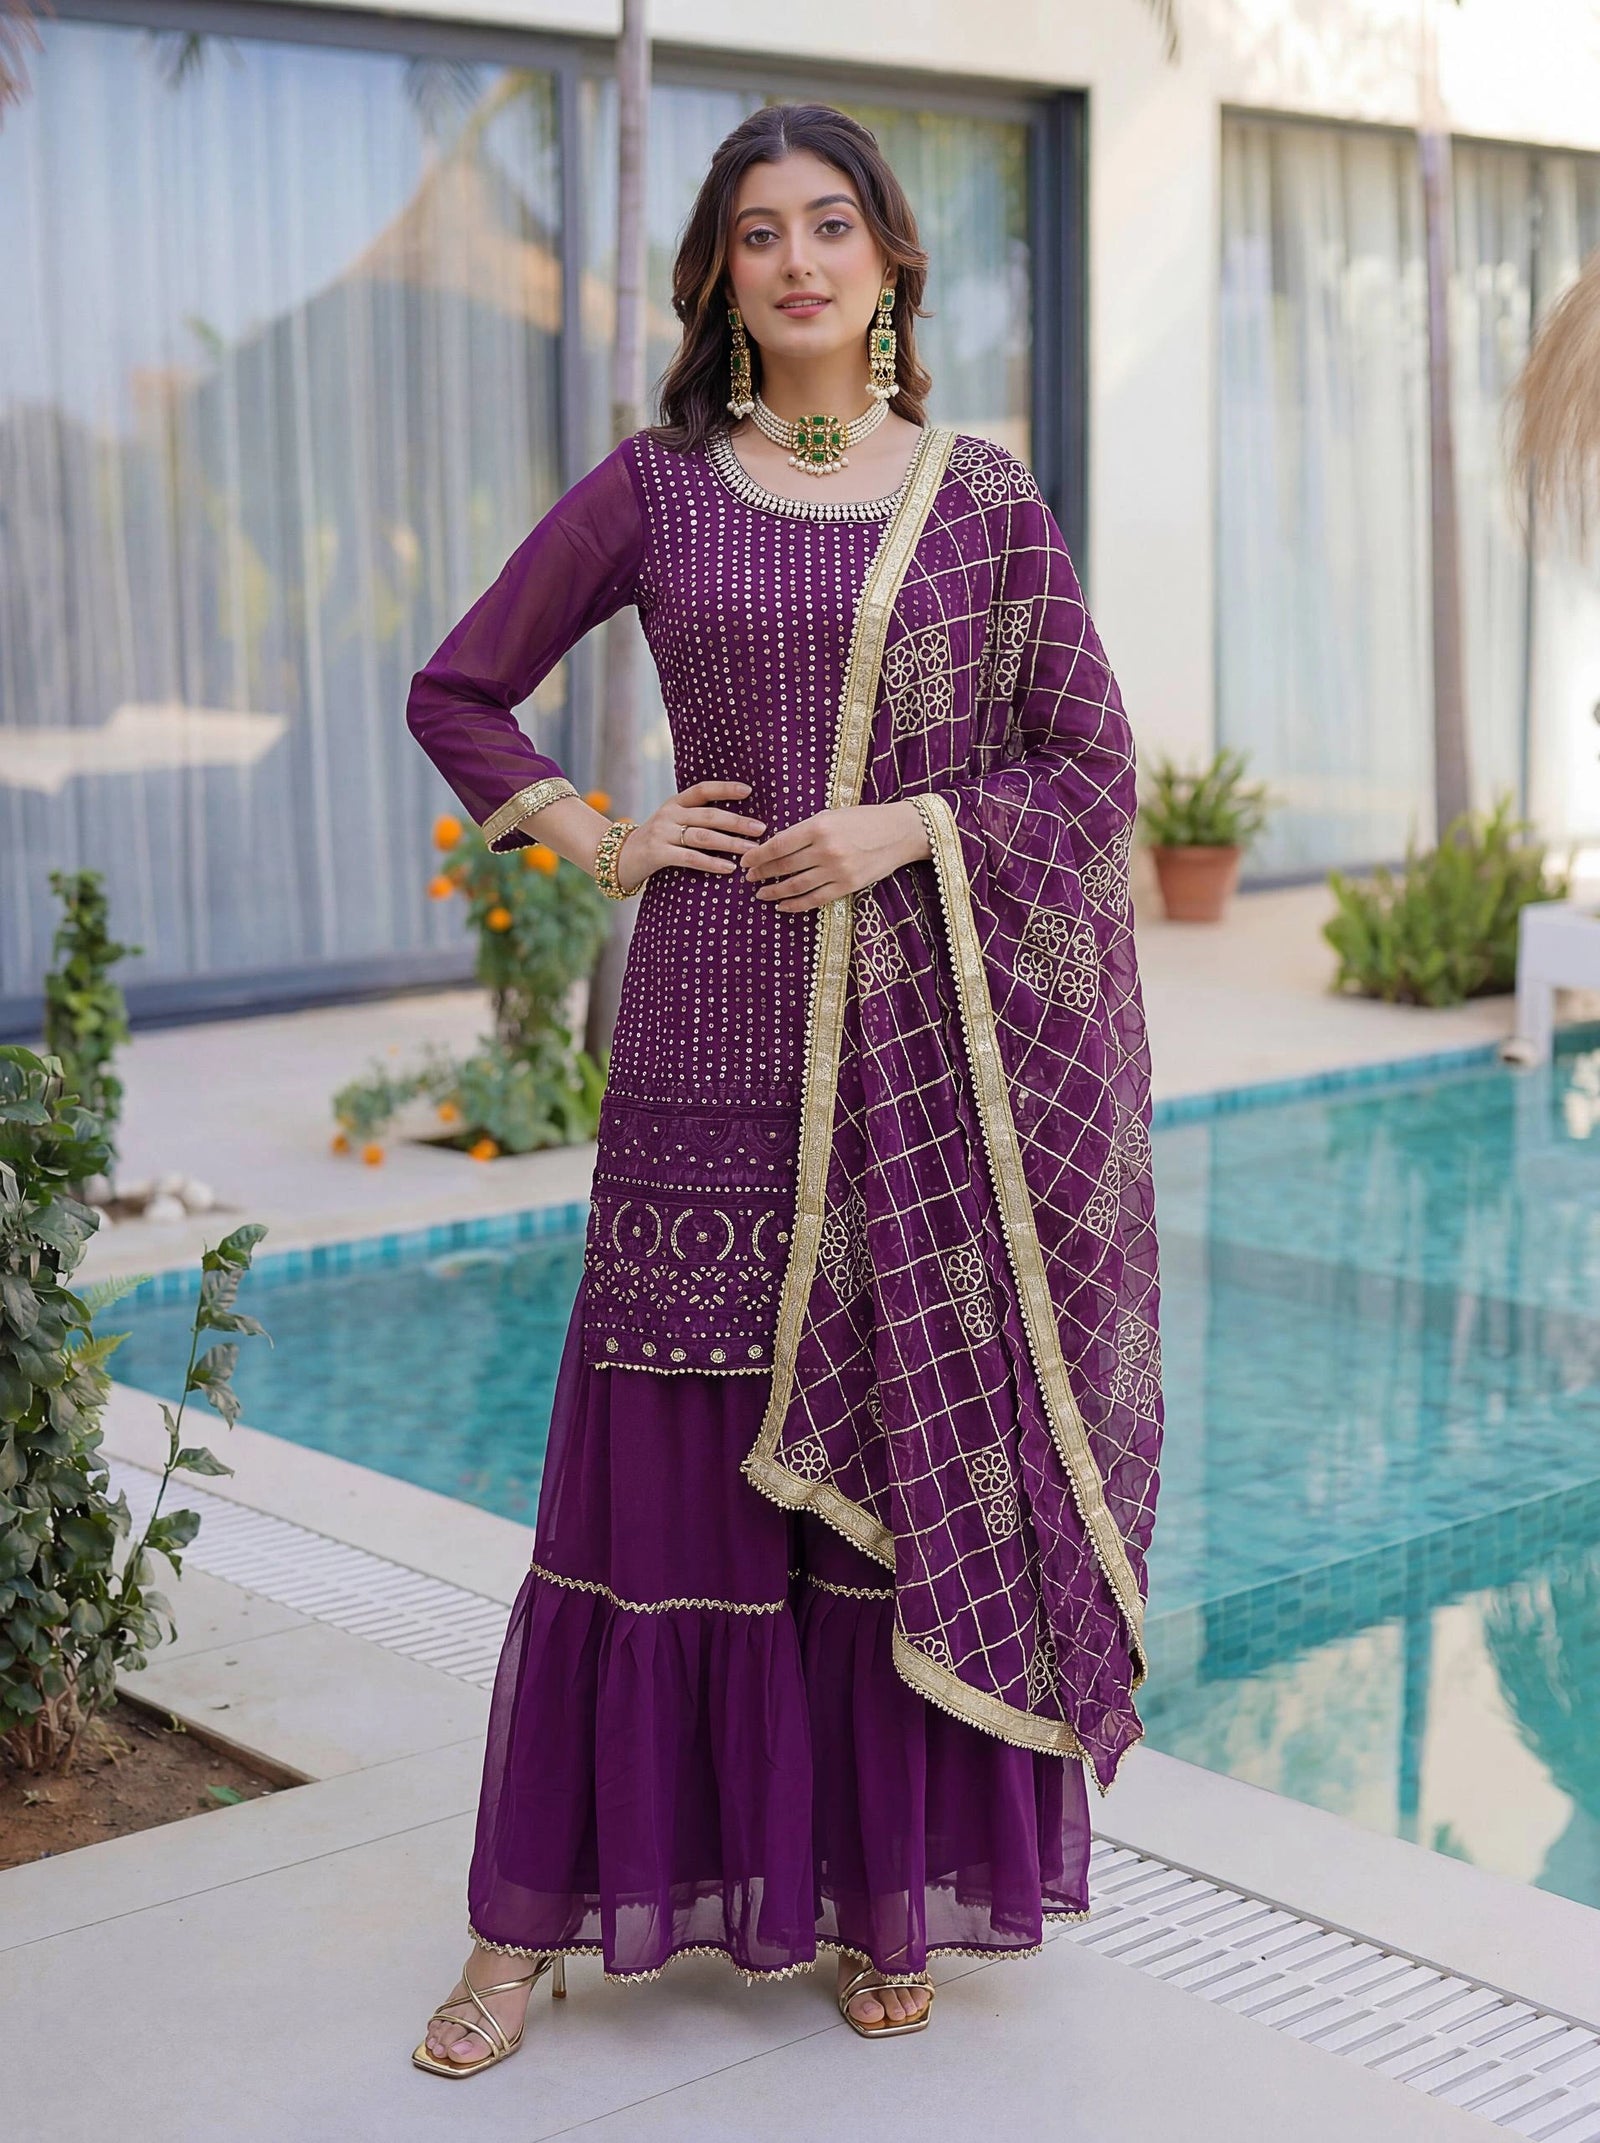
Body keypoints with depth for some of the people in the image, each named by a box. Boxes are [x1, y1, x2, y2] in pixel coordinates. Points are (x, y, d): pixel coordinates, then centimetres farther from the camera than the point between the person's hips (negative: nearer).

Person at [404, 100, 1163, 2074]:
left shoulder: (981, 497, 6)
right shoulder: (653, 489, 5)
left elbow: (1092, 763, 5)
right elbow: (458, 693, 12)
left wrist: (909, 825, -10)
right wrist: (597, 842, 0)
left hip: (937, 1048, 1)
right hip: (718, 1039, 0)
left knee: (927, 1460, 4)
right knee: (670, 1464, 2)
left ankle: (894, 1894, 20)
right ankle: (534, 1921, 13)